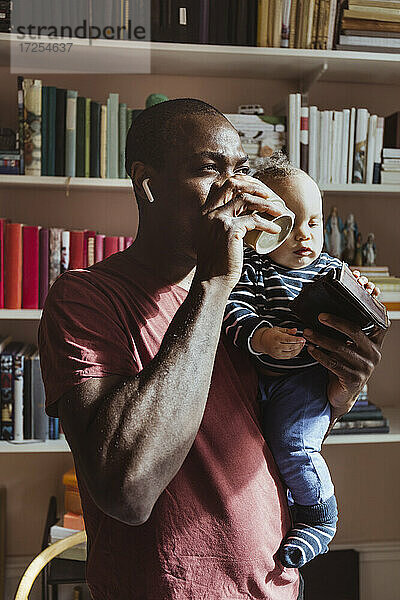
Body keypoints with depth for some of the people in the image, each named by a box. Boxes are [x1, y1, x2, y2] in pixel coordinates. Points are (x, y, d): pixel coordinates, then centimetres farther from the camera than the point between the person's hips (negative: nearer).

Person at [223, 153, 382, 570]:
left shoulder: (332, 269, 8)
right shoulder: (252, 266, 0)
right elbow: (234, 308, -13)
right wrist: (261, 337, -30)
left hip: (306, 378, -1)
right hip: (256, 375, 2)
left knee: (292, 444, -17)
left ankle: (320, 519, 9)